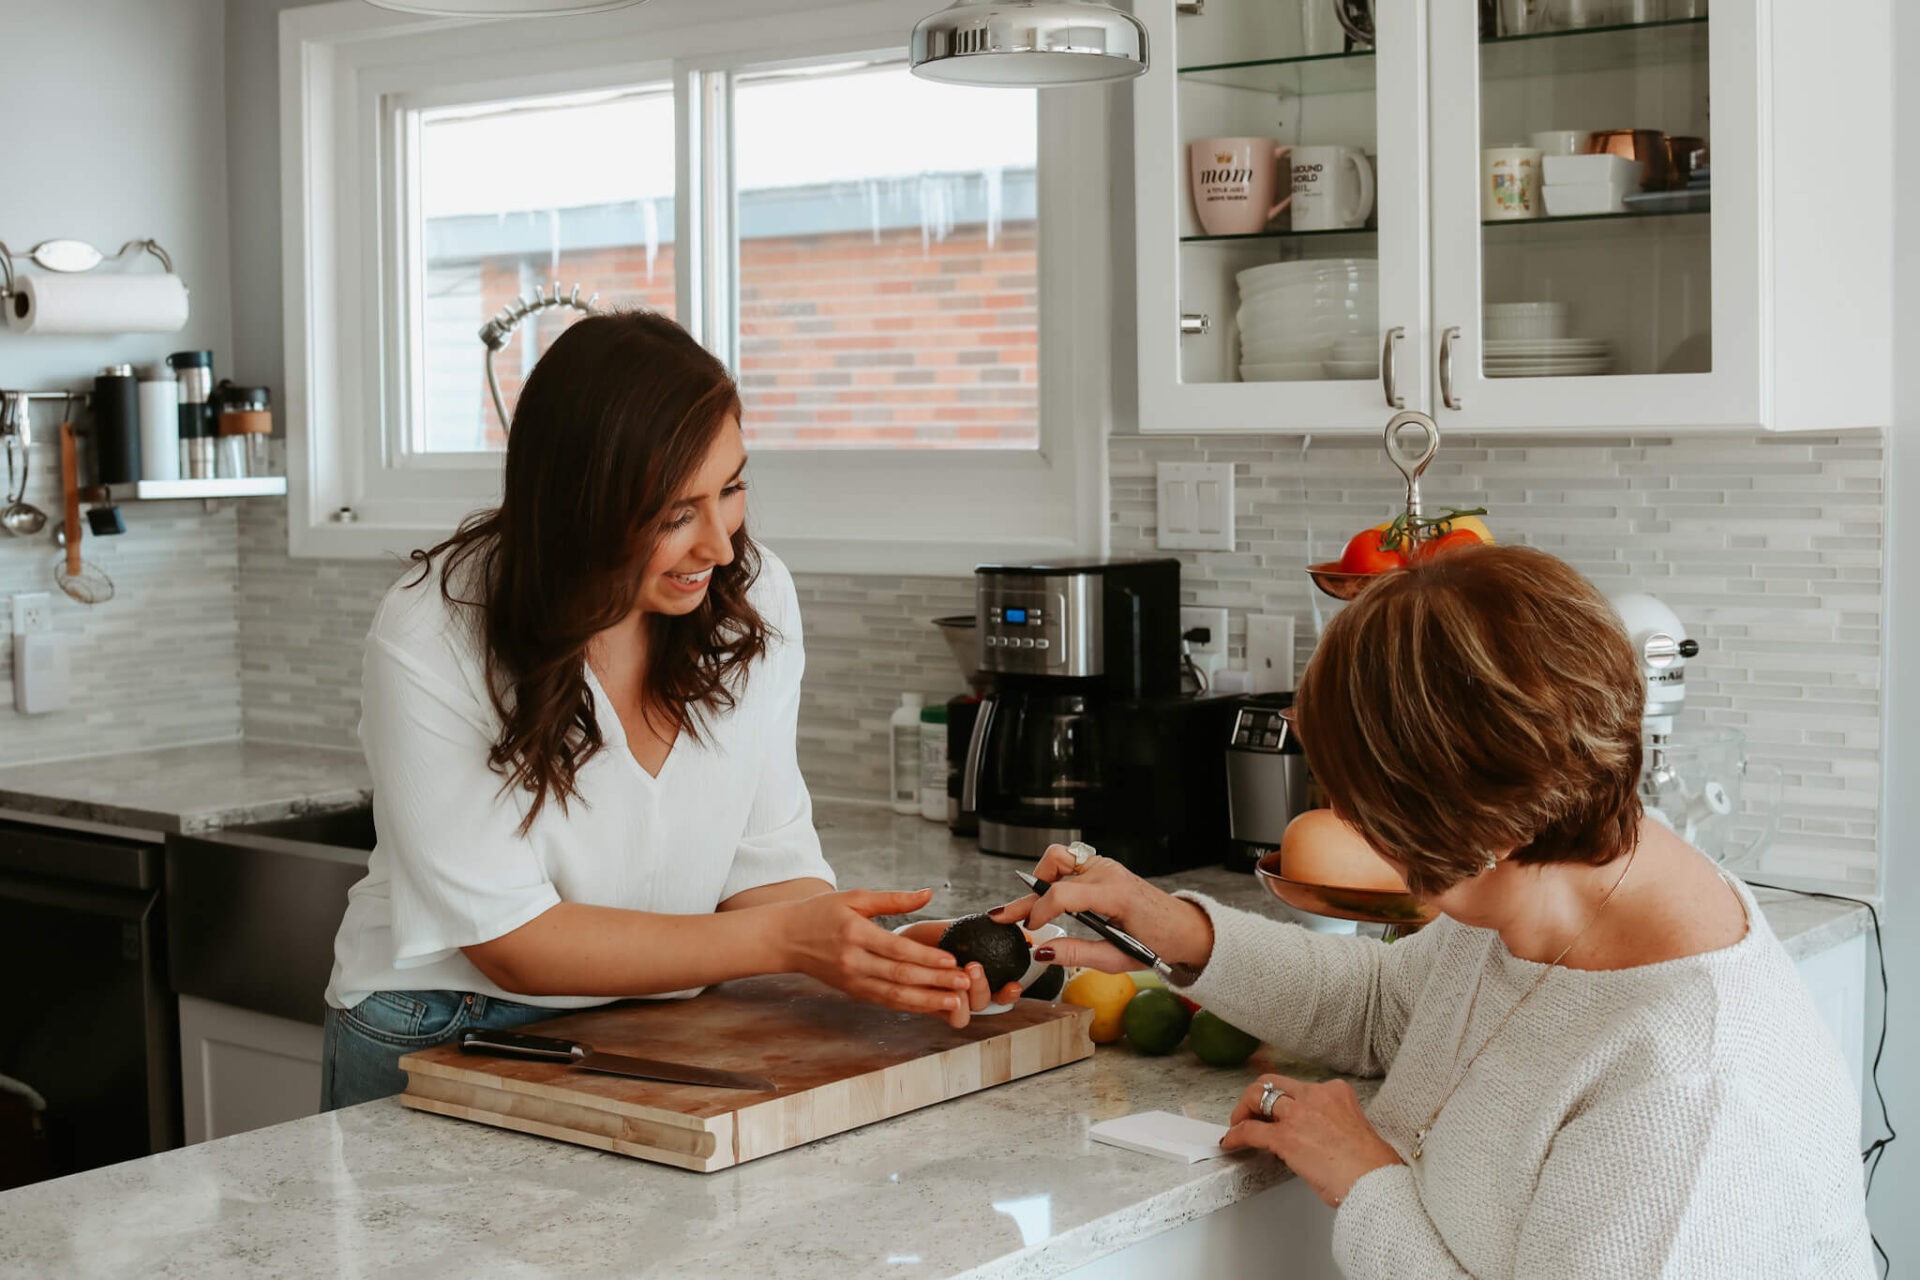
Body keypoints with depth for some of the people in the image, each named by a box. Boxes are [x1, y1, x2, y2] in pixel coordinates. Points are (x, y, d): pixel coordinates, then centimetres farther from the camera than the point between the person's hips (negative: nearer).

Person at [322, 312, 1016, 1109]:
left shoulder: (754, 594, -5)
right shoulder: (429, 642, -19)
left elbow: (767, 858, -1)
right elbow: (511, 940, -18)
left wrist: (886, 958, -21)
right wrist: (784, 940, -25)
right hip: (437, 1042, -2)